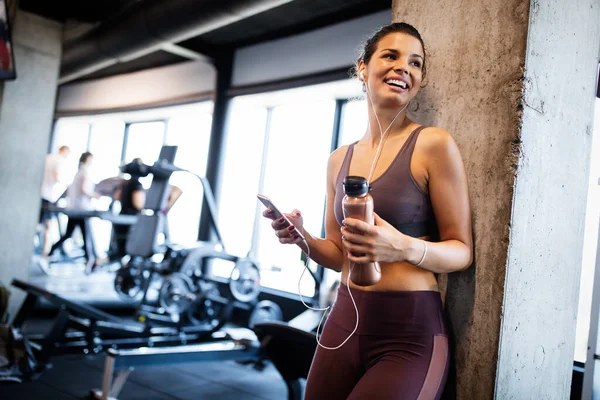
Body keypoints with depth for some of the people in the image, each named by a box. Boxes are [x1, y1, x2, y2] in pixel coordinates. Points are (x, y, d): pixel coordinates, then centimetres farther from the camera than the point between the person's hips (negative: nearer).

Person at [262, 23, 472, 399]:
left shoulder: (433, 144, -9)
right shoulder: (340, 159, 8)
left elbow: (462, 251, -7)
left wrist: (404, 247, -25)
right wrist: (303, 238, -6)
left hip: (410, 334, -5)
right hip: (344, 321, 5)